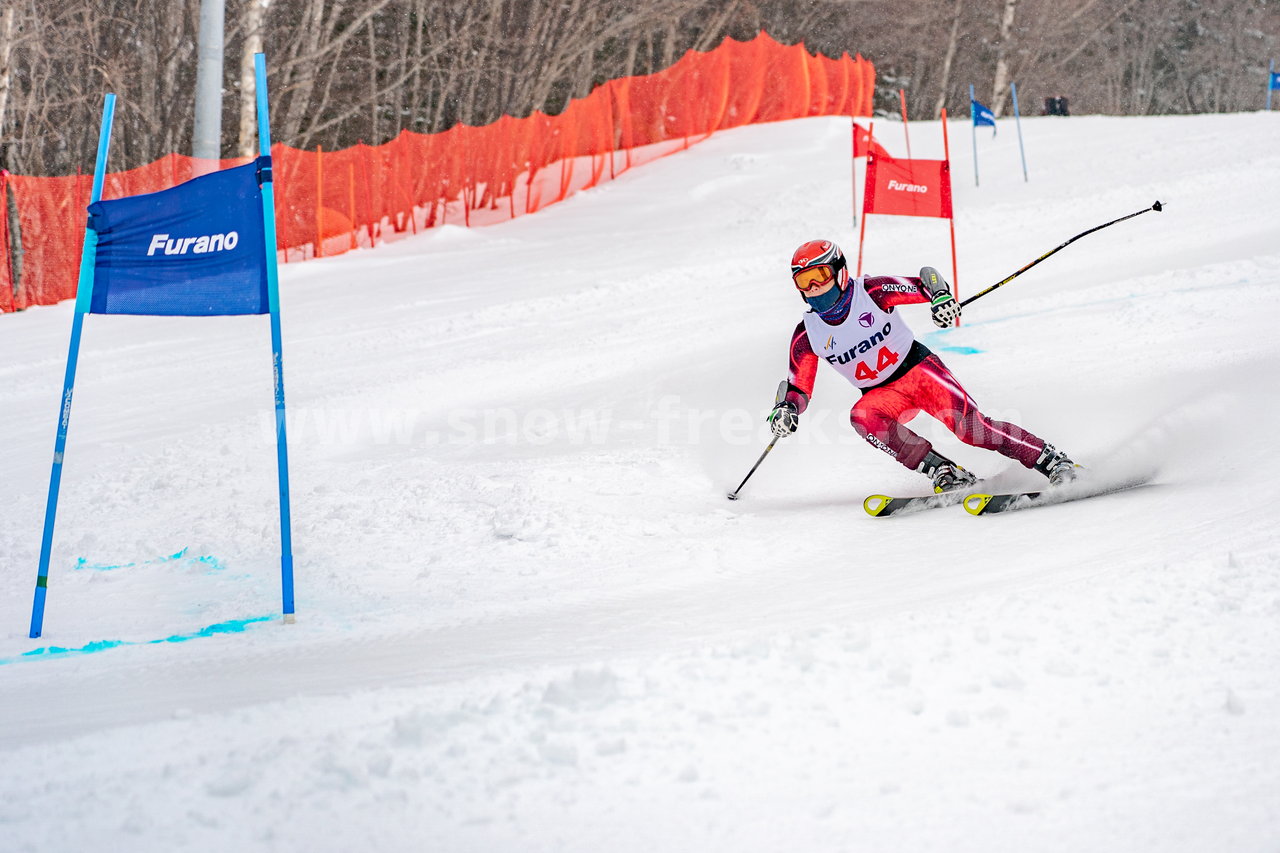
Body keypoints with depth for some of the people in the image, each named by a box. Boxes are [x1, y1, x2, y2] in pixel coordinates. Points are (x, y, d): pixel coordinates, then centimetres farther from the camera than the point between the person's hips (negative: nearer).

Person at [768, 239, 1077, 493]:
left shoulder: (871, 292, -16)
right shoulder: (807, 335, -6)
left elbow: (925, 279, -14)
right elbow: (798, 388, 0)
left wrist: (941, 297, -36)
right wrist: (786, 410, -21)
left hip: (918, 368, -3)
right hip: (882, 395, 3)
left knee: (970, 427, -23)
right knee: (862, 416, -31)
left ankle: (1051, 460, -12)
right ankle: (943, 472, -29)